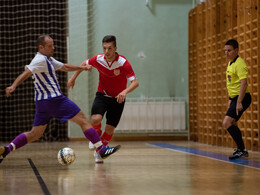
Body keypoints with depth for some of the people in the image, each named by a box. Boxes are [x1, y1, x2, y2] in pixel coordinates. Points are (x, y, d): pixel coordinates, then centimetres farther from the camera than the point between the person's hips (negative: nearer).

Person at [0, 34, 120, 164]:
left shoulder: (48, 59, 20)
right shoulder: (40, 60, -12)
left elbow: (64, 67, 31)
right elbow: (26, 73, -24)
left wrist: (81, 67, 26)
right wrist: (13, 86, -37)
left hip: (42, 102, 10)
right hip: (53, 99, -10)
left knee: (35, 134, 9)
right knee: (83, 120, -3)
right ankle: (101, 149, -2)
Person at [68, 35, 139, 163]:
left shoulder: (123, 62, -22)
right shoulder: (98, 59, -13)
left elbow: (135, 82, -26)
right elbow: (85, 63, 11)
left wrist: (125, 91, -44)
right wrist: (73, 77, 10)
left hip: (117, 99, -1)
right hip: (102, 95, 1)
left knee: (110, 129, -1)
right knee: (96, 119, -26)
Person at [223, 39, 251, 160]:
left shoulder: (239, 64, -17)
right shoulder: (230, 63, 14)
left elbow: (244, 83, -25)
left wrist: (239, 102, -30)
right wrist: (230, 99, 26)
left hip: (242, 97, -10)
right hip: (235, 97, 10)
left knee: (227, 123, -18)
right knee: (232, 124, 16)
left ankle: (241, 150, -13)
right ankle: (241, 150, 26)